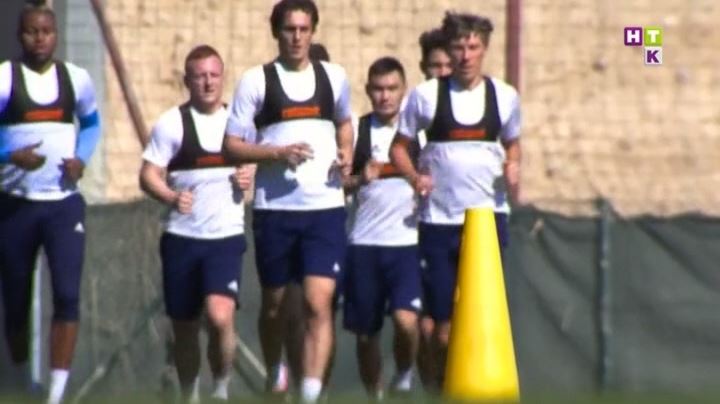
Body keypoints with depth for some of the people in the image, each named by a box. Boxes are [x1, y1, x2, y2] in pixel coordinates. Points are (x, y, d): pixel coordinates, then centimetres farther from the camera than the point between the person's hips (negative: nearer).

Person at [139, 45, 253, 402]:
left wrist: (251, 177, -2)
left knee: (220, 316, -20)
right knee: (184, 327, 8)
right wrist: (170, 196, -25)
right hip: (182, 237, 0)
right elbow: (148, 175, -4)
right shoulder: (172, 123, 0)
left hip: (226, 236, 0)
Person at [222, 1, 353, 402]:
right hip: (275, 208, -1)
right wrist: (278, 152, -17)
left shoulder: (335, 77, 9)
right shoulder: (256, 81, 0)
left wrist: (347, 154, 7)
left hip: (326, 207, 1)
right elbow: (232, 144, -2)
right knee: (275, 304, 13)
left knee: (319, 304, -13)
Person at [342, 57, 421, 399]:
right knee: (365, 331, 7)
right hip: (364, 243, 2)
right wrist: (360, 179, -13)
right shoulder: (356, 130, 7)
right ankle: (373, 396, 25)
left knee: (406, 319, -20)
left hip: (408, 242, -2)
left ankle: (404, 376, 8)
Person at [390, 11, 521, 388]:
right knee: (443, 321, -1)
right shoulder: (426, 95, -1)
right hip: (439, 221, -1)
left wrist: (512, 167, -1)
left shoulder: (504, 96, 4)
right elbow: (399, 146, 8)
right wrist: (415, 177, -11)